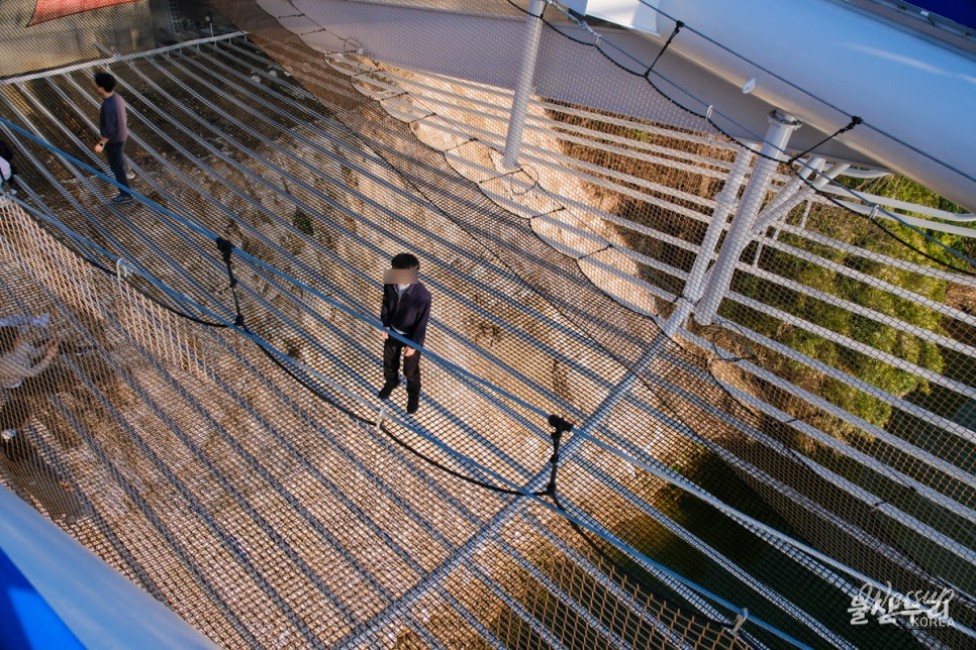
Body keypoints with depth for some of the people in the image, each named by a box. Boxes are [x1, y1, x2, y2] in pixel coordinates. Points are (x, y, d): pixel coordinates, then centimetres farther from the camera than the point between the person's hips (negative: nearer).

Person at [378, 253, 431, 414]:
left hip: (411, 336, -4)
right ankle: (391, 381, 61)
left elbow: (422, 323, -22)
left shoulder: (422, 296, -36)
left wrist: (413, 344, -16)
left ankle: (413, 392, 49)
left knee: (411, 368, 18)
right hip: (392, 331, 4)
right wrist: (384, 325, -2)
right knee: (389, 360, 28)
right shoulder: (389, 283, -23)